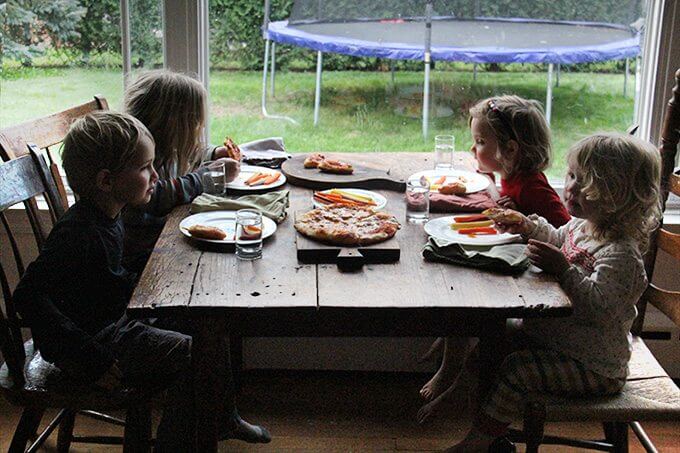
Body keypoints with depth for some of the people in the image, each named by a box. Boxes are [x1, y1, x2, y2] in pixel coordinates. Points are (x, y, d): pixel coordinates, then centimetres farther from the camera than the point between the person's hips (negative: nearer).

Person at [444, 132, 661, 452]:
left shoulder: (621, 254, -27)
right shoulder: (581, 225, 3)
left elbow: (601, 307, -36)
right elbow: (559, 240, 26)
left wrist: (564, 270, -39)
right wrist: (529, 226, 10)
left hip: (591, 364, -10)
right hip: (554, 332, 10)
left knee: (518, 370, -21)